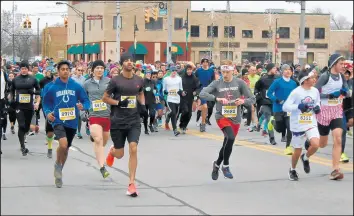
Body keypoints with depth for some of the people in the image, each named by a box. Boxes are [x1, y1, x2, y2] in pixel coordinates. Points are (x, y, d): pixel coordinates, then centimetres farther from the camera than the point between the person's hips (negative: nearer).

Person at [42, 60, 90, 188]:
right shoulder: (52, 87, -4)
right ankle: (57, 164, 4)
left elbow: (86, 101, 2)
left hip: (72, 122, 3)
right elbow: (46, 103, 5)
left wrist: (83, 106, -19)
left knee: (66, 148, 17)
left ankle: (59, 174, 39)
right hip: (58, 121, -3)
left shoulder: (76, 86, -2)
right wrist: (48, 113, -13)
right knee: (63, 144, -27)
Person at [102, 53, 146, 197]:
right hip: (118, 121, -2)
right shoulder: (115, 80, -7)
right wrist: (118, 102, -16)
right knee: (120, 154, 6)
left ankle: (131, 184, -7)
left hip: (134, 121, 2)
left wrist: (143, 104, 6)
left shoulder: (139, 80, 4)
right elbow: (105, 98, -1)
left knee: (133, 149, -14)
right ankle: (112, 151, 47)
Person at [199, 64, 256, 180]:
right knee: (230, 138, -27)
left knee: (228, 144, 11)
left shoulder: (240, 83, -1)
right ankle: (225, 166, -10)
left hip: (235, 118, 3)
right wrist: (217, 98, -26)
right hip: (222, 116, -3)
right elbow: (202, 94, -12)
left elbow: (252, 99, 2)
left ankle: (217, 164, 38)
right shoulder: (217, 83, -2)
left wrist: (243, 101, -20)